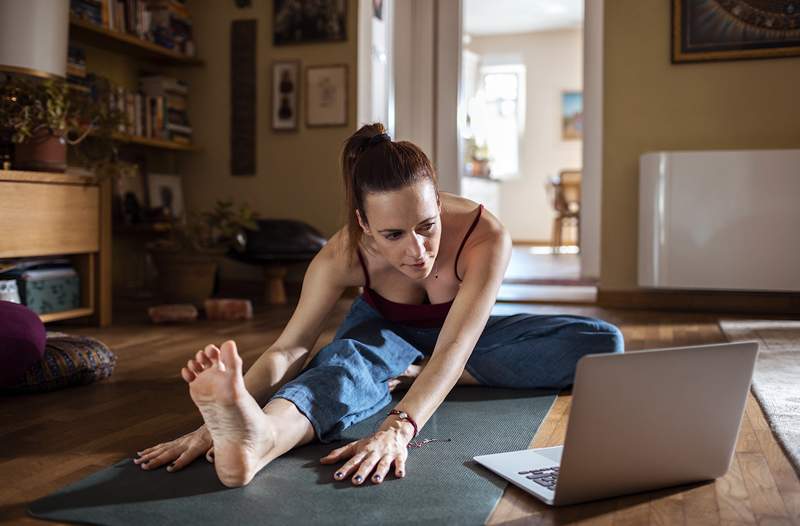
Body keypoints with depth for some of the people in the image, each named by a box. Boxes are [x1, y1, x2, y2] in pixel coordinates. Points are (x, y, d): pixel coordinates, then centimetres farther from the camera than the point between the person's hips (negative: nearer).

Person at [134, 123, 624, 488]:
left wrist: (398, 429, -65)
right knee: (350, 360, -40)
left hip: (462, 333, 2)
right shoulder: (344, 255, -32)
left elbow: (452, 349, -48)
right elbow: (289, 348, -34)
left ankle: (437, 377, -24)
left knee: (603, 344, -20)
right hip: (384, 330, -1)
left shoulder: (487, 237, -38)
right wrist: (223, 417, -51)